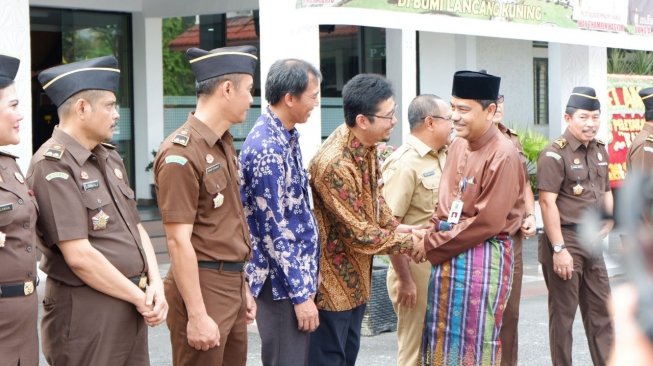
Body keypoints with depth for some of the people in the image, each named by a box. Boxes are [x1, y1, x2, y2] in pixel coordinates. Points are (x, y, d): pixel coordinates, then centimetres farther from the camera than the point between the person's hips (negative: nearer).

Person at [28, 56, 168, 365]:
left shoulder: (110, 158, 12)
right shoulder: (54, 166, -15)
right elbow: (79, 256, -20)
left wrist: (155, 284, -1)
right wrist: (140, 298, -11)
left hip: (130, 308, 8)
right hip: (86, 314, -8)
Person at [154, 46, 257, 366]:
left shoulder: (224, 145, 13)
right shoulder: (181, 153, -16)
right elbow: (179, 241, -19)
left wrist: (242, 287, 18)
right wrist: (197, 315, -20)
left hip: (232, 284, 9)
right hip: (202, 287, -9)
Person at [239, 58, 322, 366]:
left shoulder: (285, 137, 10)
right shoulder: (266, 147, -20)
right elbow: (273, 229, -21)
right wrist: (300, 293, -18)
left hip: (299, 273, 9)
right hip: (282, 282, -9)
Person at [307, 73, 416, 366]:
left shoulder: (366, 145, -2)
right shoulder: (334, 165, -31)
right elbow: (362, 235, -25)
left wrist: (395, 225, 0)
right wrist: (413, 241, -14)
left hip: (356, 275, 9)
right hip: (332, 277, -9)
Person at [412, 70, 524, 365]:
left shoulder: (503, 154, -17)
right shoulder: (458, 145, 7)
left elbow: (487, 222, -19)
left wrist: (432, 245, -13)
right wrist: (431, 235, -3)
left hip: (483, 255, -7)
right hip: (448, 254, 8)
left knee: (475, 340, 2)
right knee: (444, 333, 14)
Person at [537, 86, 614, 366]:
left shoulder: (600, 151, 11)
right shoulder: (554, 154, -13)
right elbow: (548, 202, -18)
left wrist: (610, 218, 4)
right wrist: (558, 249, -21)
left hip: (592, 240, 7)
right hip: (565, 238, -7)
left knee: (600, 309, 12)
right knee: (563, 312, 2)